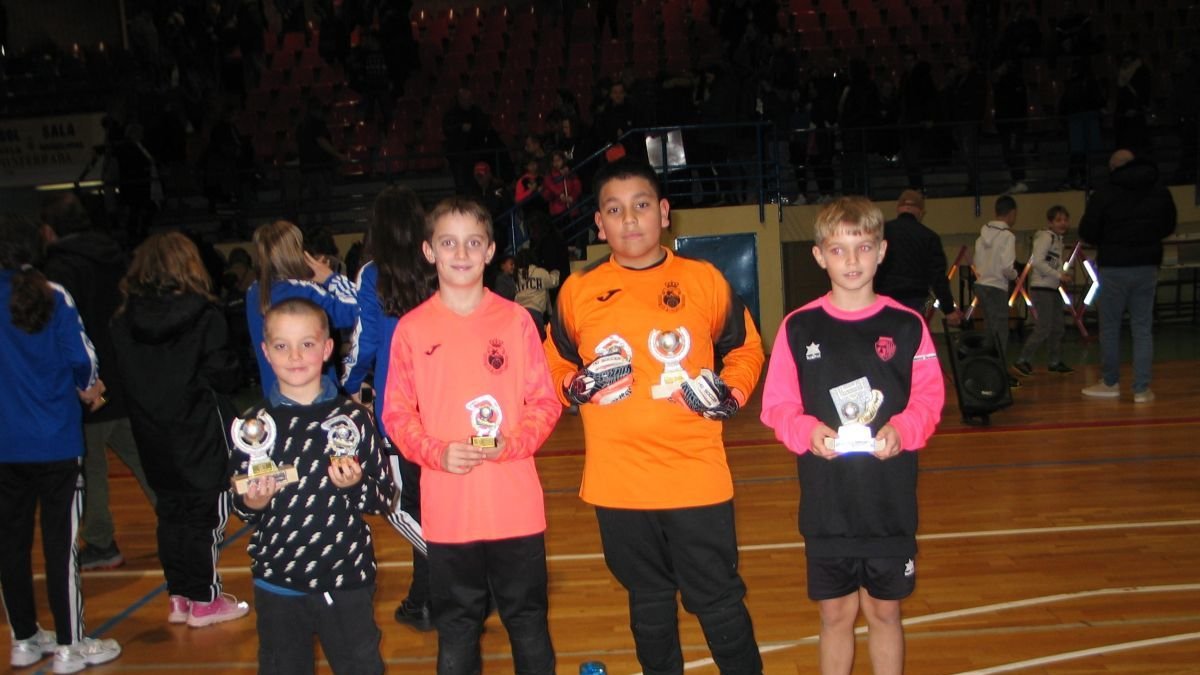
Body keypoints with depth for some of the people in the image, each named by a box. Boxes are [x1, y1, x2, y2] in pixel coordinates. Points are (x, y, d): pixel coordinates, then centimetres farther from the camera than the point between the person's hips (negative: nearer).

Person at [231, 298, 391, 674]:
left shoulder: (353, 418, -5)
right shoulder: (255, 425, -1)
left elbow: (384, 499, -2)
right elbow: (239, 504, 7)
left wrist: (355, 485, -21)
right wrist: (253, 504, -14)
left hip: (346, 581, -1)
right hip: (277, 583, 1)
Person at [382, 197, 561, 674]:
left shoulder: (515, 320, -1)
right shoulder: (411, 329, -1)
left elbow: (545, 402, 2)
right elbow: (396, 414, 2)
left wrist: (512, 444, -15)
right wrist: (436, 453, -14)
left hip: (516, 503, 0)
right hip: (447, 508, 0)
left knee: (528, 619, 13)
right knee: (456, 625, 14)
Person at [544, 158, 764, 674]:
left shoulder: (704, 280, -1)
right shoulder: (578, 291, 1)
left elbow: (745, 348, 11)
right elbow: (554, 363, 11)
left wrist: (731, 393, -7)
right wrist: (576, 386, -9)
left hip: (696, 475, -1)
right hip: (618, 483, 2)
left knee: (719, 601, 9)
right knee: (648, 602, 19)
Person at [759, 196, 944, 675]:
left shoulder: (906, 326, -1)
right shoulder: (798, 327, -2)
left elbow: (930, 400, 0)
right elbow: (776, 406, -2)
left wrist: (902, 430, -19)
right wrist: (807, 431, -20)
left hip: (890, 501, 0)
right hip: (826, 503, 0)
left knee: (884, 612, 13)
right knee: (836, 614, 11)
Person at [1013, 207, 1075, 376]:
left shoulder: (1058, 239, 16)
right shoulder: (1046, 237, -12)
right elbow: (1037, 262, -21)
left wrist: (1062, 275, 4)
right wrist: (1059, 275, -18)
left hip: (1053, 288, 9)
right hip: (1042, 288, -9)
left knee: (1057, 328, 13)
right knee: (1043, 328, -11)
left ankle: (1054, 362, 23)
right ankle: (1023, 361, -4)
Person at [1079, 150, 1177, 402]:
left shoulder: (1103, 196, -10)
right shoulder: (1160, 192, 4)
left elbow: (1087, 233, -8)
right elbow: (1169, 227, 16)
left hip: (1114, 268, -3)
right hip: (1147, 267, 4)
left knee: (1110, 327, 9)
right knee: (1143, 328, 6)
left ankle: (1110, 383, 17)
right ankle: (1142, 389, 4)